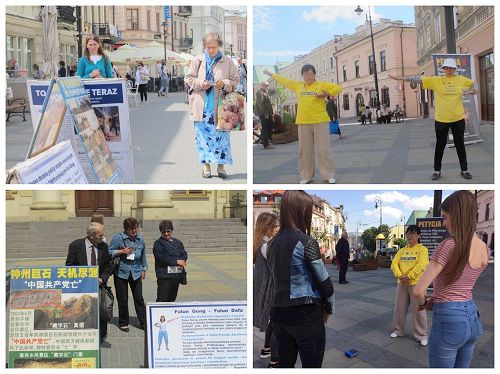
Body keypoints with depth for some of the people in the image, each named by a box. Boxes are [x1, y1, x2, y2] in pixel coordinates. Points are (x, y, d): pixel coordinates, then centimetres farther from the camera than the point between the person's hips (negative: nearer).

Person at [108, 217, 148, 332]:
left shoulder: (140, 239, 4)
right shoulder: (118, 238, -9)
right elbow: (109, 252, -5)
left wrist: (144, 269, 21)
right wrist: (122, 251, -18)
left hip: (136, 272, 3)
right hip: (121, 272, -3)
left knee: (139, 298, 1)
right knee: (122, 299, 4)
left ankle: (143, 322, 10)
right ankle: (123, 323, 18)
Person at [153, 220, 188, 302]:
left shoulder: (177, 242, 16)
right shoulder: (158, 243, -4)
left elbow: (184, 254, 11)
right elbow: (162, 257, -15)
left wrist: (183, 262, -11)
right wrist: (177, 261, -16)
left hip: (177, 275, 6)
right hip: (164, 275, -6)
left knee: (172, 298, 12)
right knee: (162, 299, -8)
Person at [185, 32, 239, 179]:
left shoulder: (227, 61, 4)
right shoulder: (198, 60, 7)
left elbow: (235, 80, 6)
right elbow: (189, 78, 9)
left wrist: (224, 84, -13)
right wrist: (200, 84, -10)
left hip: (220, 107, -1)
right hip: (202, 107, 1)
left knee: (221, 135, 0)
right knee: (203, 135, 4)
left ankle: (221, 166, 10)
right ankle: (206, 166, 13)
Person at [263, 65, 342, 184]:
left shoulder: (322, 85, 2)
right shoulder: (298, 86, 13)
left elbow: (338, 88, -1)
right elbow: (284, 80, 23)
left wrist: (328, 94, -16)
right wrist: (271, 74, 32)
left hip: (320, 122, -4)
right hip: (303, 123, 4)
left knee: (323, 150, -4)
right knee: (305, 151, 8)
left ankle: (329, 175, 4)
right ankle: (306, 176, 17)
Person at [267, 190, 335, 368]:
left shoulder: (273, 243, 7)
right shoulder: (306, 241, -12)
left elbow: (279, 277, 9)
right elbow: (324, 281, -9)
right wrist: (329, 308, 7)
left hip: (279, 313, 6)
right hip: (306, 315, -6)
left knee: (285, 364, 14)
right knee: (311, 365, 2)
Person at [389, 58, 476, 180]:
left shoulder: (461, 79, 2)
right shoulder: (435, 80, -4)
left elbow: (474, 83, 20)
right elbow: (418, 79, -9)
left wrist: (472, 91, 0)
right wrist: (399, 78, -13)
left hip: (458, 119, 1)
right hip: (441, 119, -1)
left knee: (460, 145, 10)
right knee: (440, 145, 8)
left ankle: (464, 170, 21)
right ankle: (437, 170, 19)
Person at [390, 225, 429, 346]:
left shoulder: (422, 249, -5)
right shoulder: (402, 250, 12)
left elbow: (421, 265, -18)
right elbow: (394, 264, 3)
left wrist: (409, 277, -20)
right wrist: (400, 276, -14)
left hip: (416, 283, -5)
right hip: (402, 283, 5)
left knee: (418, 310, -2)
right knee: (399, 308, 12)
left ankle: (421, 335, 8)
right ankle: (398, 330, 28)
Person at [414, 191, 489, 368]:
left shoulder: (449, 246, -19)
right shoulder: (485, 249, 3)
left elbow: (418, 291, -22)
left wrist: (423, 303, -1)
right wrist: (434, 300, 10)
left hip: (448, 318, -7)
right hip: (472, 316, 7)